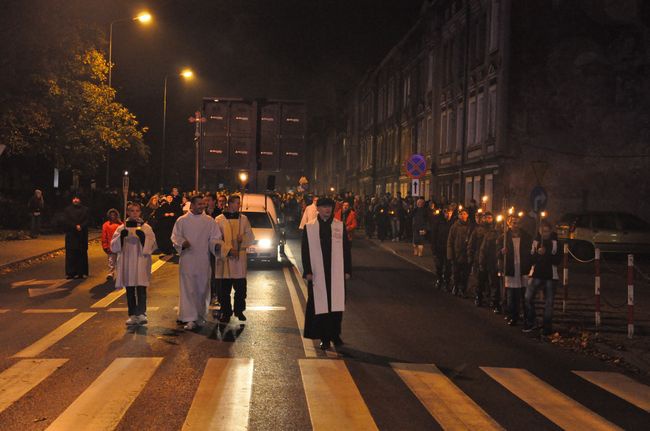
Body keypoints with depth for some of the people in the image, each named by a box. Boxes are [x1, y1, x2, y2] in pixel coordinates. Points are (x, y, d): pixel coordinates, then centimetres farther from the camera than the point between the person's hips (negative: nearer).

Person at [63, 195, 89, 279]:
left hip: (82, 235, 1)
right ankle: (70, 272, -4)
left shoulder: (85, 209, 9)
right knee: (71, 254, -5)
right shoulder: (67, 209, 7)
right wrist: (75, 226, -15)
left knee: (82, 253, -1)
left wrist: (81, 226, -18)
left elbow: (87, 221, 0)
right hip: (71, 235, -1)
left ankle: (82, 272, 1)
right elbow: (66, 221, -4)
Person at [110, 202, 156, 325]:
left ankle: (141, 314, -15)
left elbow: (152, 245, -3)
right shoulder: (122, 228, 8)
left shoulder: (146, 228, 4)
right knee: (130, 291, 6)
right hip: (126, 263, 2)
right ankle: (132, 315, 13)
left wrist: (143, 237, -21)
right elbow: (113, 246, 3)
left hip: (141, 262, -2)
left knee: (141, 289, -11)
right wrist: (121, 236, -15)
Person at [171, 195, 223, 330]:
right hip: (187, 259, -2)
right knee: (188, 289, -5)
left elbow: (215, 238, 5)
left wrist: (216, 244, -18)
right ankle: (190, 319, -5)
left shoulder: (209, 221, 7)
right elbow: (175, 237, 3)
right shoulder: (182, 220, 3)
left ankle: (200, 317, 20)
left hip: (203, 260, 2)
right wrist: (182, 243, -18)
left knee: (203, 289, 7)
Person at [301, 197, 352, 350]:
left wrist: (347, 270, 1)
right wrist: (308, 271, -4)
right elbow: (305, 251, 2)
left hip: (337, 273, 1)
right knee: (321, 305, 1)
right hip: (318, 273, -1)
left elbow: (346, 249, 6)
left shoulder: (340, 226, 4)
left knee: (337, 304, 5)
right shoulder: (309, 228, 2)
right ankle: (324, 338, 9)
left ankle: (335, 334, 19)